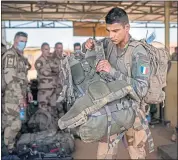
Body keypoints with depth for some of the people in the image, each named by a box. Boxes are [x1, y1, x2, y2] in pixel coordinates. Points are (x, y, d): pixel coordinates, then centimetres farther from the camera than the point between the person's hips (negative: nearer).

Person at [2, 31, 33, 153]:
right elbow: (10, 78, -21)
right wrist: (20, 96, -21)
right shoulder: (10, 55, -12)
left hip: (19, 95, 9)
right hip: (11, 96, -9)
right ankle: (9, 149, 8)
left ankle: (10, 145, 26)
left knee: (10, 122, 15)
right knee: (14, 124, -7)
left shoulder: (21, 57, 18)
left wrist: (28, 91, 21)